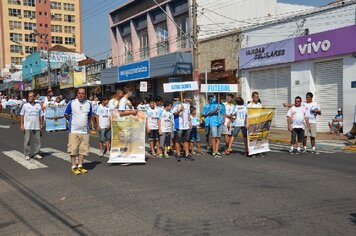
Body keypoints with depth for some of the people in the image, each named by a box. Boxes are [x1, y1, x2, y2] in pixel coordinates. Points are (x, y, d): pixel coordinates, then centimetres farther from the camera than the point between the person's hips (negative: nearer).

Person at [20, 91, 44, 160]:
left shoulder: (38, 105, 9)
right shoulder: (25, 105, 2)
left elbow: (41, 115, 13)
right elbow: (21, 115, 2)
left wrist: (41, 124, 8)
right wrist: (21, 125, -4)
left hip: (36, 127, 2)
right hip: (27, 127, -2)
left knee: (37, 140, 4)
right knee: (27, 141, 1)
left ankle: (36, 154, 14)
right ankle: (27, 154, 10)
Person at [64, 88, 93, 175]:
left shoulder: (88, 104, 6)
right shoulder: (71, 103, -3)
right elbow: (66, 114, 7)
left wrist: (85, 122, 11)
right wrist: (72, 122, 5)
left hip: (85, 131, 3)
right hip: (74, 131, -3)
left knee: (83, 149, 5)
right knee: (73, 149, -2)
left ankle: (80, 166, 15)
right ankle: (74, 167, 5)